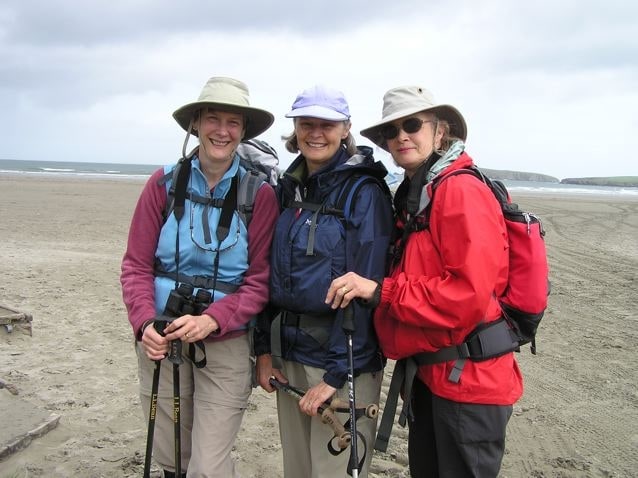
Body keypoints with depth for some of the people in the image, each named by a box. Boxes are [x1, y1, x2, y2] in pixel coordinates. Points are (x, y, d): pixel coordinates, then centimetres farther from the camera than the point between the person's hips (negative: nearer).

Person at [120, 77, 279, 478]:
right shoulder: (165, 183, -1)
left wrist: (211, 320, -21)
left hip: (226, 344, -2)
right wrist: (145, 322, -16)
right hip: (162, 339, 2)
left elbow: (259, 281, -7)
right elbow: (136, 265, 0)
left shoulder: (260, 195, -6)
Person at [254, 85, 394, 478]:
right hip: (289, 353, 6)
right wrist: (264, 348, 6)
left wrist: (336, 372, -17)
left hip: (344, 358, -6)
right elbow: (273, 272, 11)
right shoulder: (289, 188, 8)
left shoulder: (365, 191, -11)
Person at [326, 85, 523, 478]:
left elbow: (470, 295, -26)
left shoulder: (462, 191, -18)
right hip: (428, 373, 9)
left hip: (466, 379, -9)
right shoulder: (412, 197, 11)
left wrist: (380, 292, -23)